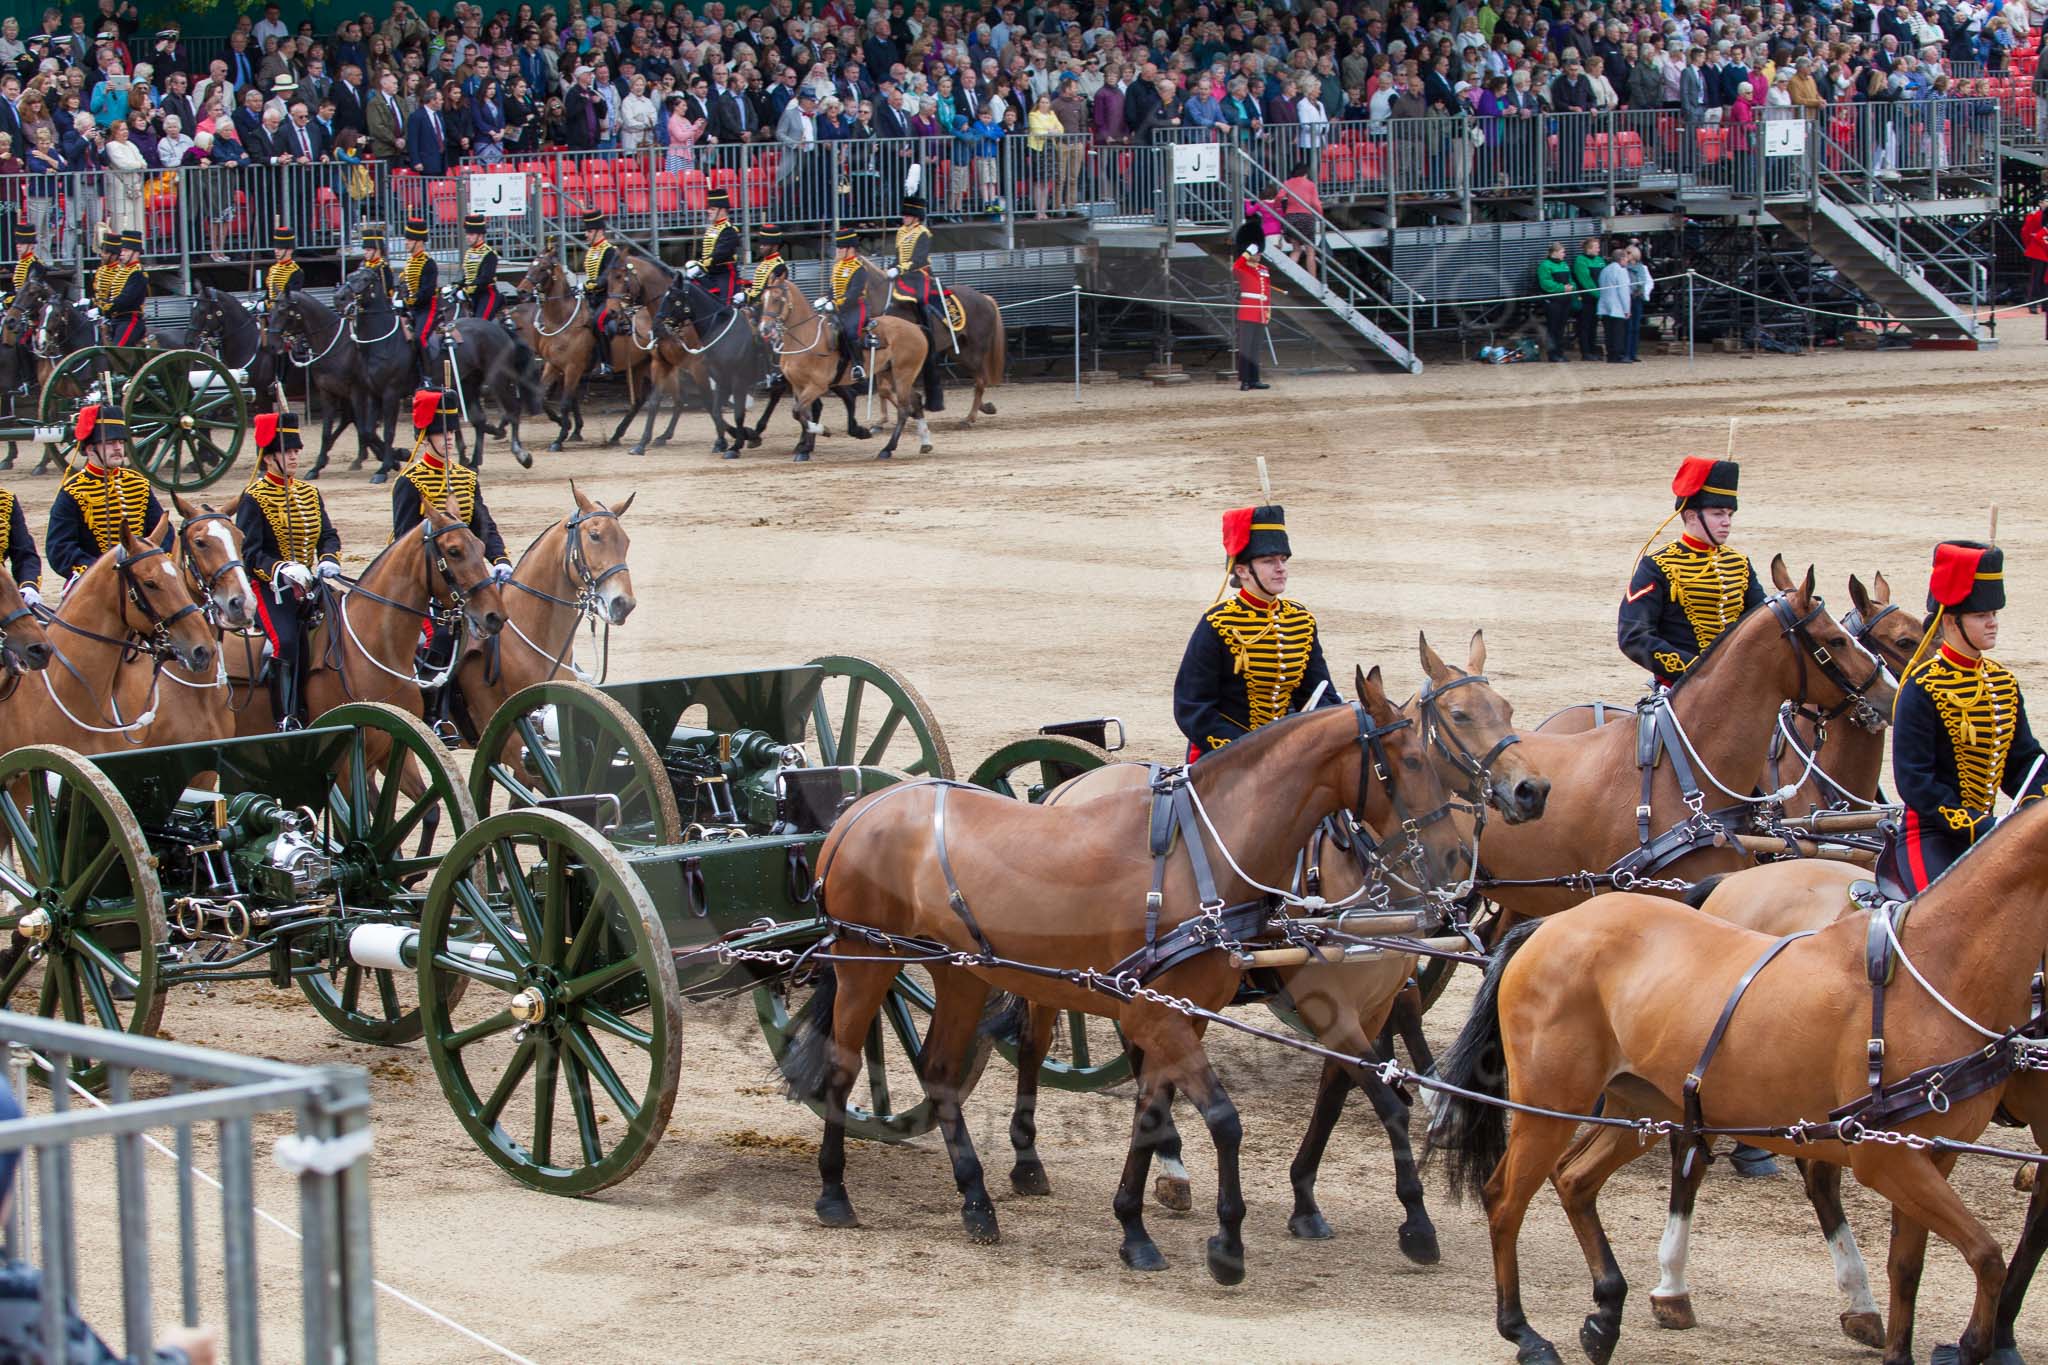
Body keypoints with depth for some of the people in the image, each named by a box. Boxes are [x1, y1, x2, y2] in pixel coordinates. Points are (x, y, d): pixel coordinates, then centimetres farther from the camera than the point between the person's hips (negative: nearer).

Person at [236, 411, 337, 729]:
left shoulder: (310, 494, 14)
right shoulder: (254, 499, -5)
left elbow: (328, 536, 13)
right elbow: (250, 553, -12)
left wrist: (329, 561, -9)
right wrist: (282, 569, -26)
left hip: (309, 584, 6)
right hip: (270, 586, -6)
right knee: (287, 643, -25)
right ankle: (287, 720, -20)